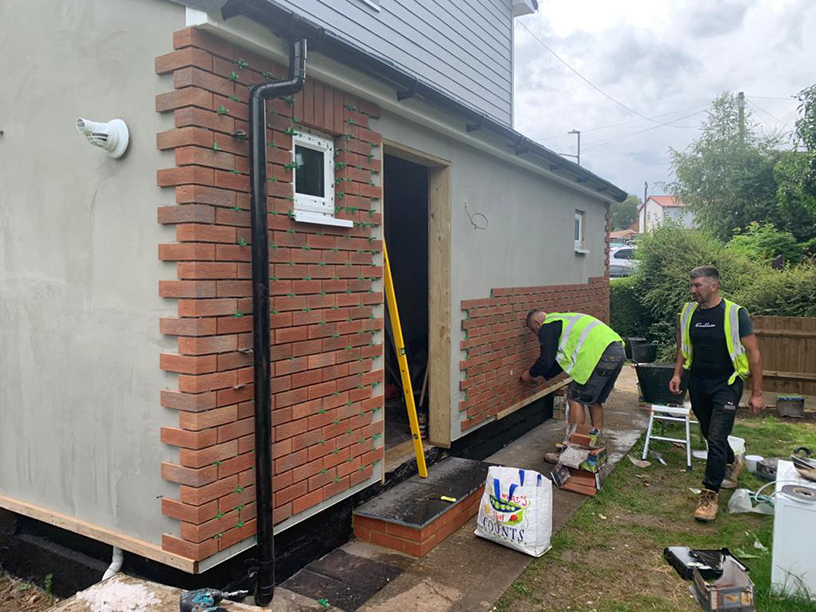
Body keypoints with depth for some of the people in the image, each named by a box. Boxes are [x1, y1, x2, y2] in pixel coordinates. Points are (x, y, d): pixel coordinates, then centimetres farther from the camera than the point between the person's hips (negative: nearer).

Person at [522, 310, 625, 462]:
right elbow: (564, 358, 36)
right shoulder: (563, 320, 32)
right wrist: (543, 376, 41)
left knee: (576, 400, -1)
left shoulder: (547, 327, 3)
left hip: (601, 354, -9)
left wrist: (530, 374, 17)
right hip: (618, 351, 10)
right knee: (594, 400, 20)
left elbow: (546, 360, -1)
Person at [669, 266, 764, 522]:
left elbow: (753, 354, -9)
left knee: (717, 438, -10)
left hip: (726, 383, -5)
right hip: (697, 383, 6)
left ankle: (709, 495, -1)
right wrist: (678, 374, 5)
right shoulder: (689, 312, 2)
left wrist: (756, 393, -10)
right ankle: (732, 463, 48)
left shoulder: (735, 313, -13)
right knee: (709, 433, 19)